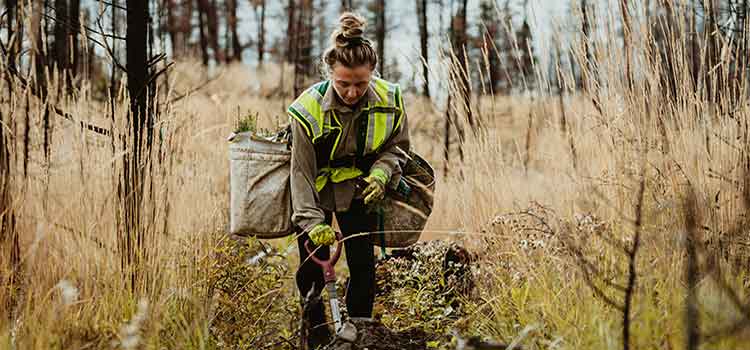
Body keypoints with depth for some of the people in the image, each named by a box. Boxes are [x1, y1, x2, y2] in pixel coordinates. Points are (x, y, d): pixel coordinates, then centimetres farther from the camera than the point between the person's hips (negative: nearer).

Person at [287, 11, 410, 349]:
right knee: (312, 268, 1)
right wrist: (312, 222, -31)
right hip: (317, 192, -2)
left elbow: (397, 146, -1)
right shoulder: (308, 109, -27)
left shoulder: (389, 99, -19)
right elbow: (302, 171, -23)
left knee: (363, 267, 0)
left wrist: (381, 173, -22)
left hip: (358, 191, 2)